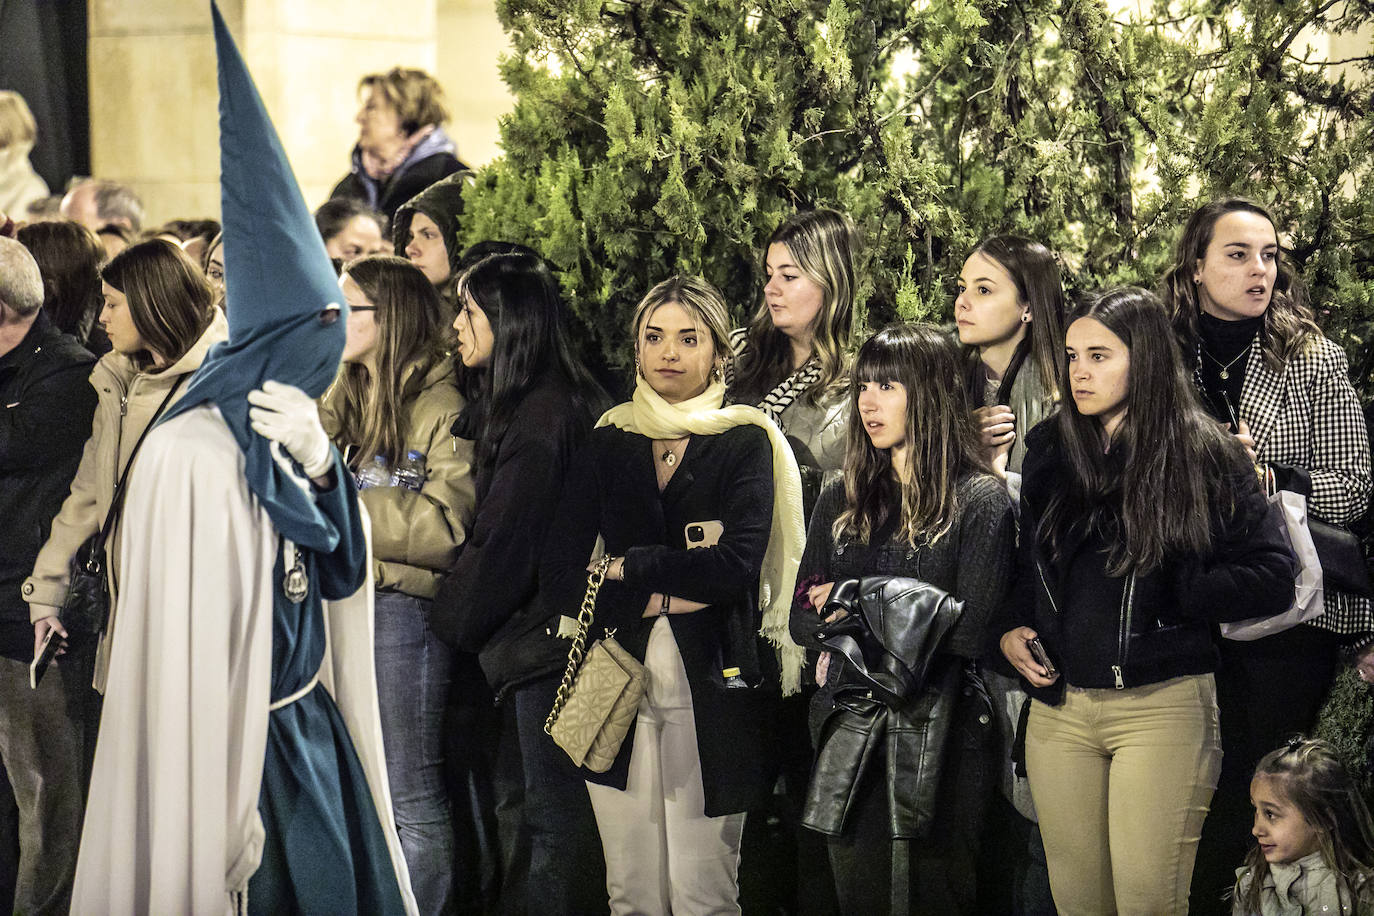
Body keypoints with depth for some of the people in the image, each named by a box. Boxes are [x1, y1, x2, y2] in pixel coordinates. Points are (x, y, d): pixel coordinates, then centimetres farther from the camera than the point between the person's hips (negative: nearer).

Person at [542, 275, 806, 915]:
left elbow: (738, 566, -14)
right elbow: (559, 580, 0)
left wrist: (628, 568, -7)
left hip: (711, 689, -3)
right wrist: (663, 595, -11)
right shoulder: (606, 447, 10)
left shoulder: (745, 443, 2)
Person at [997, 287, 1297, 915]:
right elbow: (1022, 558, 23)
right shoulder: (1047, 451, 11)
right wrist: (1010, 628, 6)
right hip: (1057, 706, 4)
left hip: (1163, 705, -4)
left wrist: (1170, 597, -11)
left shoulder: (1204, 457, -3)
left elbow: (1273, 576, -7)